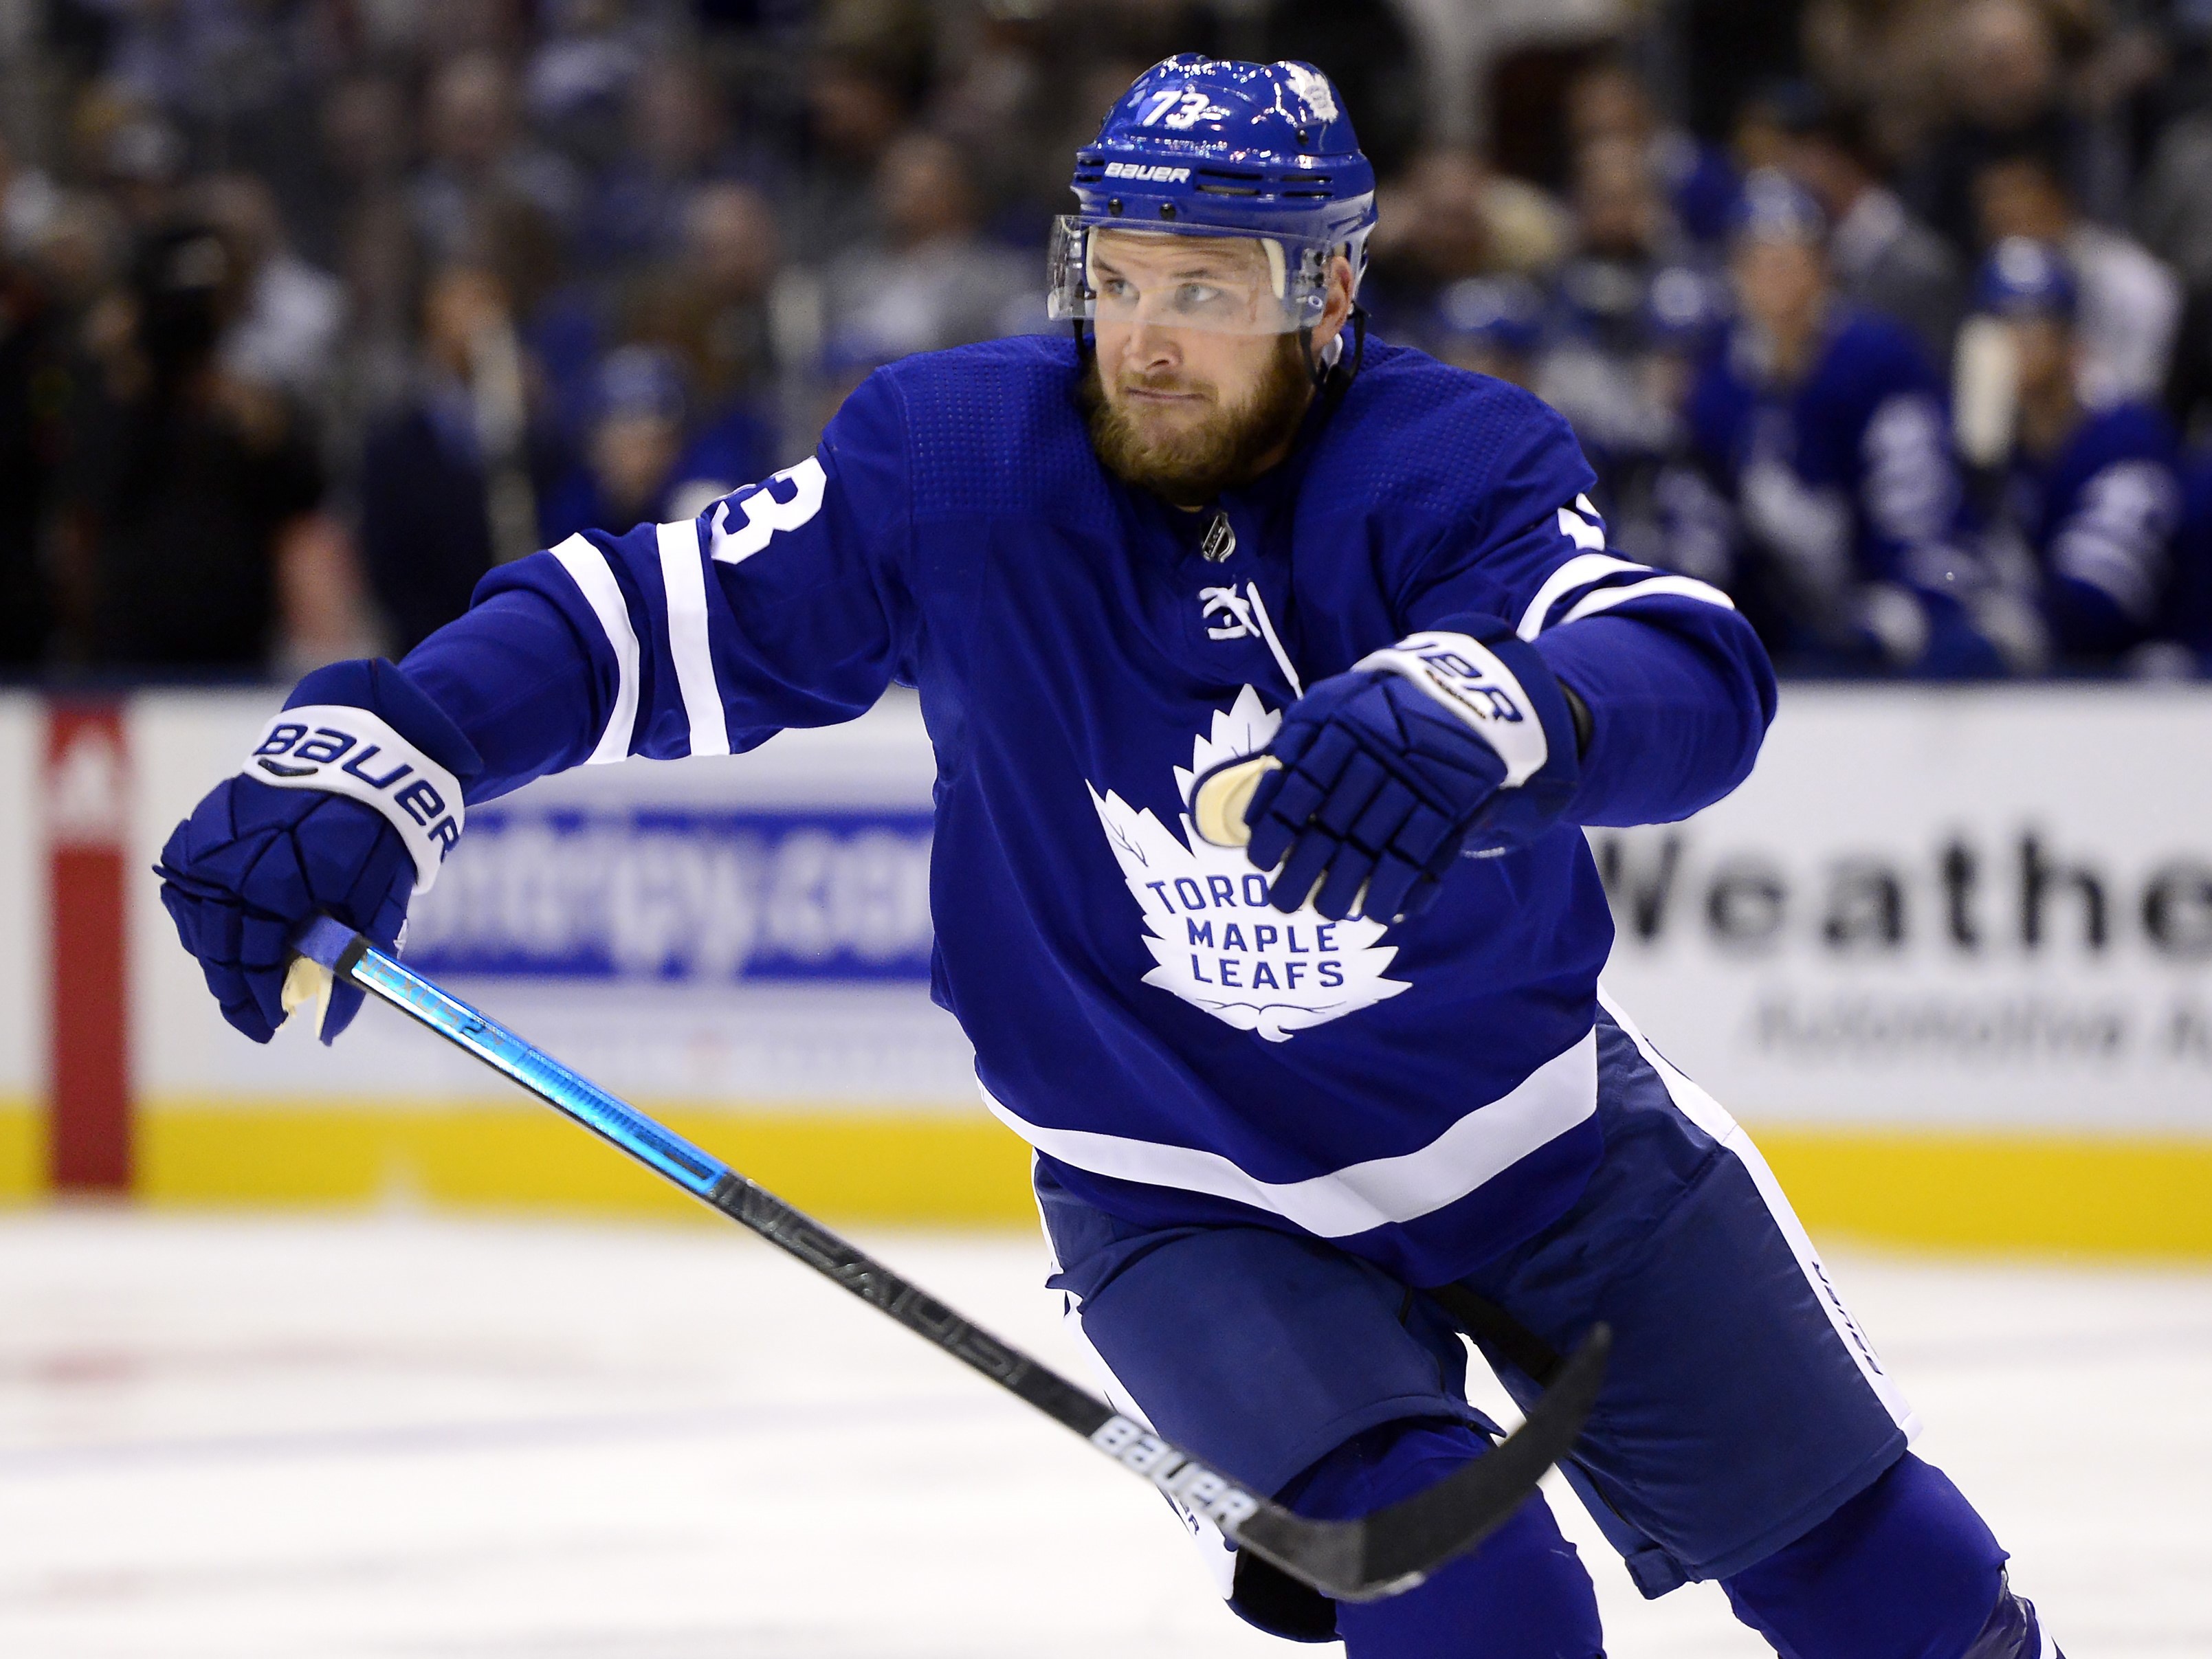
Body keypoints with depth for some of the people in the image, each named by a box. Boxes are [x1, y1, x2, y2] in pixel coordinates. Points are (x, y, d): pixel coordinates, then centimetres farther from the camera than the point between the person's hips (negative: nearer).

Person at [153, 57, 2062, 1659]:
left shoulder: (1454, 468, -21)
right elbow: (648, 616, -12)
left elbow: (1696, 685, -39)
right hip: (1186, 1199, -1)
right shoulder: (956, 465, -16)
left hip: (1545, 1132, 1)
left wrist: (1493, 716, -61)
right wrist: (370, 766, -28)